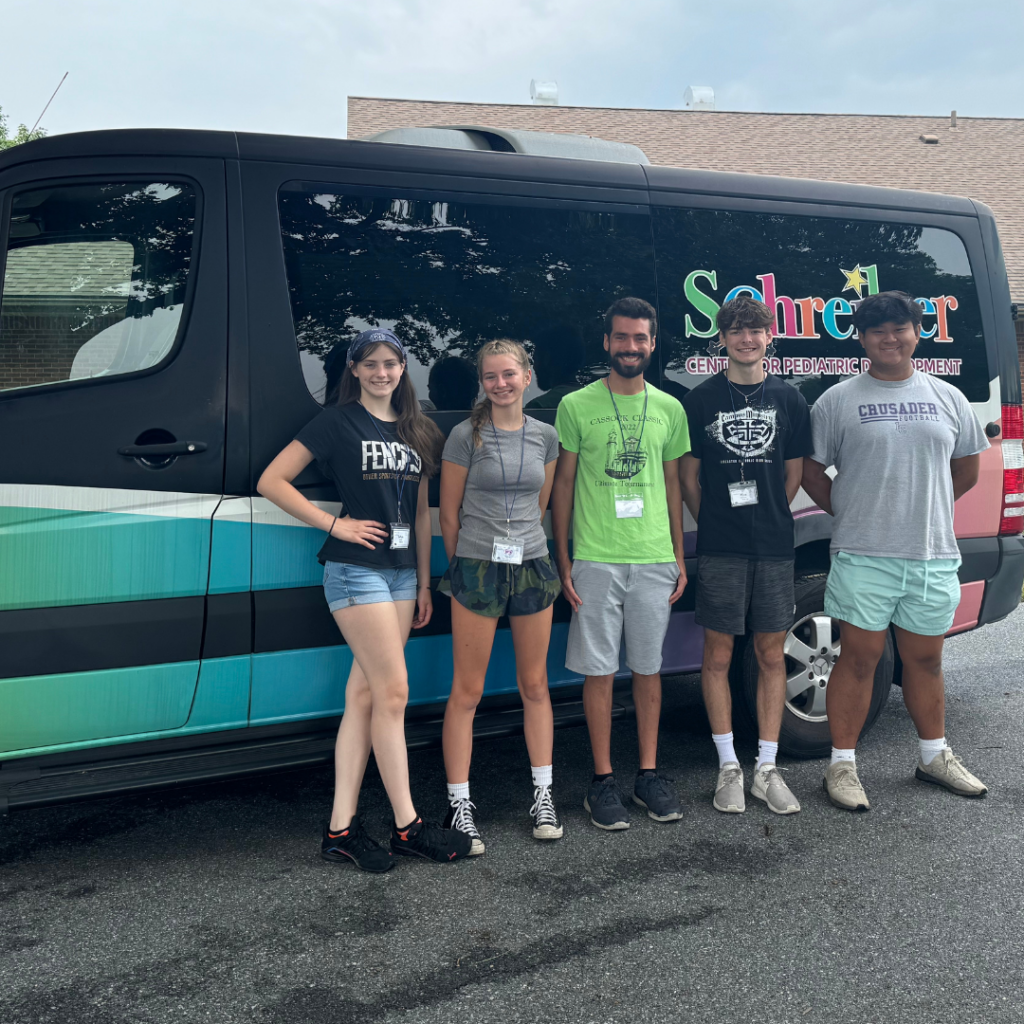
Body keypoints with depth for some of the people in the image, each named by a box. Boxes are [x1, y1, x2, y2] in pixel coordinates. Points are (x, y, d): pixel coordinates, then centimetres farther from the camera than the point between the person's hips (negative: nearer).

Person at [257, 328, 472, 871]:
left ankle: (341, 828, 10)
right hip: (356, 569, -6)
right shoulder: (337, 422, -2)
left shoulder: (415, 432, 15)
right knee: (393, 692, -7)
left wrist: (424, 581, 13)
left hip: (401, 572, 6)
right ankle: (408, 826, 3)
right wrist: (335, 524, -11)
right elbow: (271, 482, -6)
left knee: (364, 695, 5)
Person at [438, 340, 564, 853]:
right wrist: (466, 565, 6)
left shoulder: (546, 436, 6)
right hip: (477, 570, -3)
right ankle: (459, 805, 8)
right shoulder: (466, 436, -5)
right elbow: (449, 513, 0)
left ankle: (542, 795, 22)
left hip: (532, 568, 4)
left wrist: (519, 544, 14)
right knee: (467, 691, 0)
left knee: (535, 685, 11)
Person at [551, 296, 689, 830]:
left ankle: (648, 774, 22)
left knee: (648, 668, 10)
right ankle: (602, 780, 14)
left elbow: (672, 484, 14)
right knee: (599, 670, 3)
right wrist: (563, 559, -3)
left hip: (654, 560, 3)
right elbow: (562, 485, 2)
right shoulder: (576, 405, 0)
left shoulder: (669, 409, 9)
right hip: (596, 559, -2)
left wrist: (679, 557, 10)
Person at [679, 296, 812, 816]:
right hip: (719, 549, -2)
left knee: (772, 655, 6)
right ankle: (728, 767, 14)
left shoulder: (788, 399, 7)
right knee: (718, 655, 2)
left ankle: (766, 768, 16)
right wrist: (714, 523, 6)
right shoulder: (701, 399, 1)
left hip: (775, 547, 2)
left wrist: (768, 520, 11)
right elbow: (689, 476, 5)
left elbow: (793, 475, 14)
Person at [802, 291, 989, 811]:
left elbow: (966, 470, 19)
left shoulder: (946, 397, 10)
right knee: (859, 658, 1)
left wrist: (921, 509, 14)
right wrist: (850, 514, 1)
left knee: (925, 659, 14)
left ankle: (934, 755, 31)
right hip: (863, 556, -3)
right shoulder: (838, 400, 0)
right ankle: (842, 765, 11)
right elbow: (811, 471, 3)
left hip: (933, 555, 3)